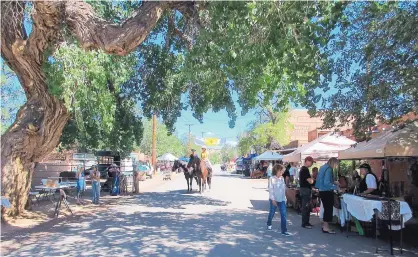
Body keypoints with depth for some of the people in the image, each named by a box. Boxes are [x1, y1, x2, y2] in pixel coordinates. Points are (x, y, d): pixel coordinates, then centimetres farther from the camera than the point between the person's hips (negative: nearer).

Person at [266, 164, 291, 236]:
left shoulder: (282, 178, 5)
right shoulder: (272, 179, -10)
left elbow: (284, 188, 10)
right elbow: (270, 189, -12)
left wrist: (284, 197, 9)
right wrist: (273, 199, -16)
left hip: (282, 199, 4)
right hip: (274, 199, -4)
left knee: (283, 214, -5)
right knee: (272, 213, 13)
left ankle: (284, 230, -1)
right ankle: (269, 224, 39)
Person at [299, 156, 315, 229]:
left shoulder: (303, 169, 15)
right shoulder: (305, 170, -18)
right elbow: (310, 181, -21)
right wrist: (312, 179, -1)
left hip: (305, 189, 11)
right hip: (305, 189, -11)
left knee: (306, 206, 14)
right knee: (305, 207, -5)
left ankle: (306, 222, 21)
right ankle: (304, 223, 0)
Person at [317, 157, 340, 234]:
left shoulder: (323, 167, 12)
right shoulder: (328, 169, -17)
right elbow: (326, 183, -24)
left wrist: (333, 182, 18)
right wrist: (336, 187, -20)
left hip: (322, 191, 10)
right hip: (327, 192, -10)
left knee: (326, 208, 18)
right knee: (329, 209, -2)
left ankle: (324, 225, 26)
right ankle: (326, 228, 3)